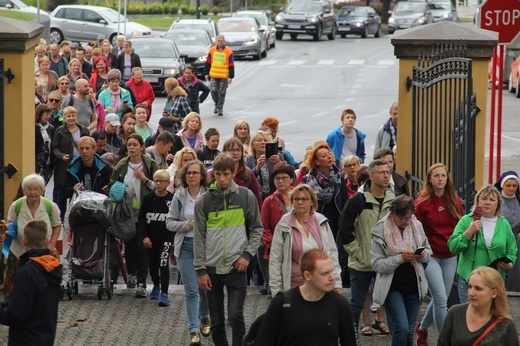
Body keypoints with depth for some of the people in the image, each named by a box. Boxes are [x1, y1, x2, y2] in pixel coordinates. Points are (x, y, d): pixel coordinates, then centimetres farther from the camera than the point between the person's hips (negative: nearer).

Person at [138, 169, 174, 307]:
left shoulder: (172, 199, -6)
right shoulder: (148, 198, -2)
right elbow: (141, 218, 1)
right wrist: (144, 236, -8)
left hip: (166, 237, -3)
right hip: (150, 238, 3)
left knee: (163, 263, -16)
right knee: (152, 264, 17)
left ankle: (164, 294, -14)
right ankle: (156, 286, 42)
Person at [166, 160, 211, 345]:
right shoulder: (179, 196, 3)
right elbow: (170, 222, 4)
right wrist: (188, 225, -11)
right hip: (186, 246, 1)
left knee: (205, 286, 11)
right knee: (191, 290, -1)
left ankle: (204, 317, 40)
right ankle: (194, 330, 2)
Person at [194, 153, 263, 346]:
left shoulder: (246, 197, 0)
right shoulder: (204, 201, 1)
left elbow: (256, 229, 8)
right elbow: (199, 238, 3)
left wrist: (247, 254, -6)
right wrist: (201, 270, -1)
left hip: (236, 267, -2)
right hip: (212, 268, 2)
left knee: (236, 316, -12)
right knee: (216, 321, 8)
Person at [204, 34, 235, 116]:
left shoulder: (229, 51, -4)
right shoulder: (212, 50, 4)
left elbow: (231, 65, -3)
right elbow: (208, 63, 11)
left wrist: (230, 77, -9)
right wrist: (206, 73, 9)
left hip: (224, 77, -2)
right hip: (213, 76, 2)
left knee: (221, 93, 3)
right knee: (213, 91, -6)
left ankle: (220, 108, 15)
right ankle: (217, 104, 18)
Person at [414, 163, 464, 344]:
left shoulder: (454, 201, 5)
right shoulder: (422, 202, -8)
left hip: (450, 257, 5)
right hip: (430, 256, -5)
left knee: (440, 300, 11)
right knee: (441, 299, -13)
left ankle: (422, 328, 37)